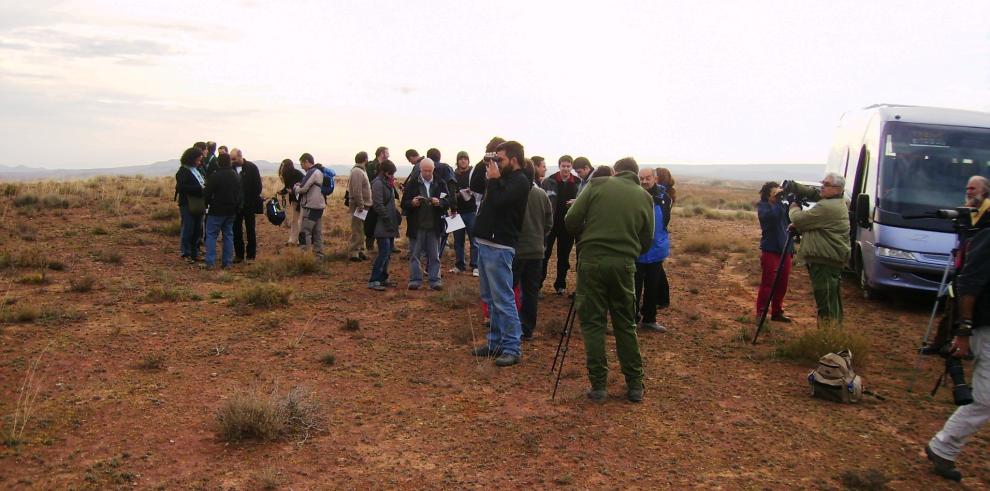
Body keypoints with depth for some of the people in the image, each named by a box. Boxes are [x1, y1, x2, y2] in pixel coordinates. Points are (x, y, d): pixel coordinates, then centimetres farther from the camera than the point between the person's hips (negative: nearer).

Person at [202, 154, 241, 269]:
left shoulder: (214, 176, -16)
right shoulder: (236, 176, 7)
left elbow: (207, 193, -12)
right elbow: (239, 194, 13)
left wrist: (206, 204, 6)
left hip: (216, 211, -6)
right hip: (231, 211, 6)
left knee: (211, 235, 2)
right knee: (228, 235, 10)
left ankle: (210, 262, -4)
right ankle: (227, 262, 10)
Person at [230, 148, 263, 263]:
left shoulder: (251, 167, -5)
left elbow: (258, 186, -5)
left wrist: (252, 201, -9)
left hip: (249, 205, -3)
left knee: (250, 230, 4)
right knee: (236, 230, 6)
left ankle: (251, 255, 10)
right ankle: (238, 254, 16)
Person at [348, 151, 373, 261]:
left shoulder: (361, 171, 16)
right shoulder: (357, 172, -16)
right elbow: (357, 191, -22)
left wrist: (364, 205, 15)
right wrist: (360, 206, -23)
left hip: (363, 205, 10)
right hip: (359, 206, -10)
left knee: (361, 230, 16)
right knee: (357, 231, -6)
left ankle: (360, 251, 24)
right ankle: (354, 253, -2)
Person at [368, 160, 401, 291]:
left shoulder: (388, 183, 17)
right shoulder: (378, 183, -12)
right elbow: (378, 205, -18)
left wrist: (397, 215, 11)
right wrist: (388, 220, -18)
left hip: (390, 225, 9)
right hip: (382, 226, -9)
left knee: (388, 253, 11)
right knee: (384, 252, -12)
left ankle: (383, 278, 19)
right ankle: (373, 281, -7)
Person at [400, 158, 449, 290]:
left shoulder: (440, 184, 2)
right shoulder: (412, 184, -1)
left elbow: (447, 202, 0)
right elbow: (404, 204, -2)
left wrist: (439, 202, -21)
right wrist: (412, 203, -22)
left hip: (434, 226, 1)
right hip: (416, 226, -1)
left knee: (434, 255, 8)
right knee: (415, 254, 7)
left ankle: (435, 280, 17)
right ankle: (415, 280, 16)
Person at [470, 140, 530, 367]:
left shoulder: (519, 181, -11)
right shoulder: (504, 178, 16)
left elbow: (498, 202, -22)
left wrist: (493, 179, -9)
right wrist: (488, 174, 10)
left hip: (499, 247, -10)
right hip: (486, 243, 10)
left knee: (503, 300, -8)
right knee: (490, 298, 15)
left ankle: (512, 348, -3)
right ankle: (495, 342, 23)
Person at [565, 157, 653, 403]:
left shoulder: (597, 185, 2)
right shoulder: (644, 197, 7)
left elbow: (571, 221, -3)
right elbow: (646, 242, 8)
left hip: (592, 260, -2)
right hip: (624, 264, 2)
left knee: (593, 323, 6)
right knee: (625, 325, 13)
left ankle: (598, 385, 7)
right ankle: (635, 385, 18)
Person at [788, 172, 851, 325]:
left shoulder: (827, 207, -19)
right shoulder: (838, 205, 18)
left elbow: (799, 219, -16)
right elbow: (812, 224, 23)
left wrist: (794, 208, 4)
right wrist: (798, 226, 7)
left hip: (825, 262, -11)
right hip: (834, 259, 11)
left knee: (825, 300, -6)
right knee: (831, 300, 18)